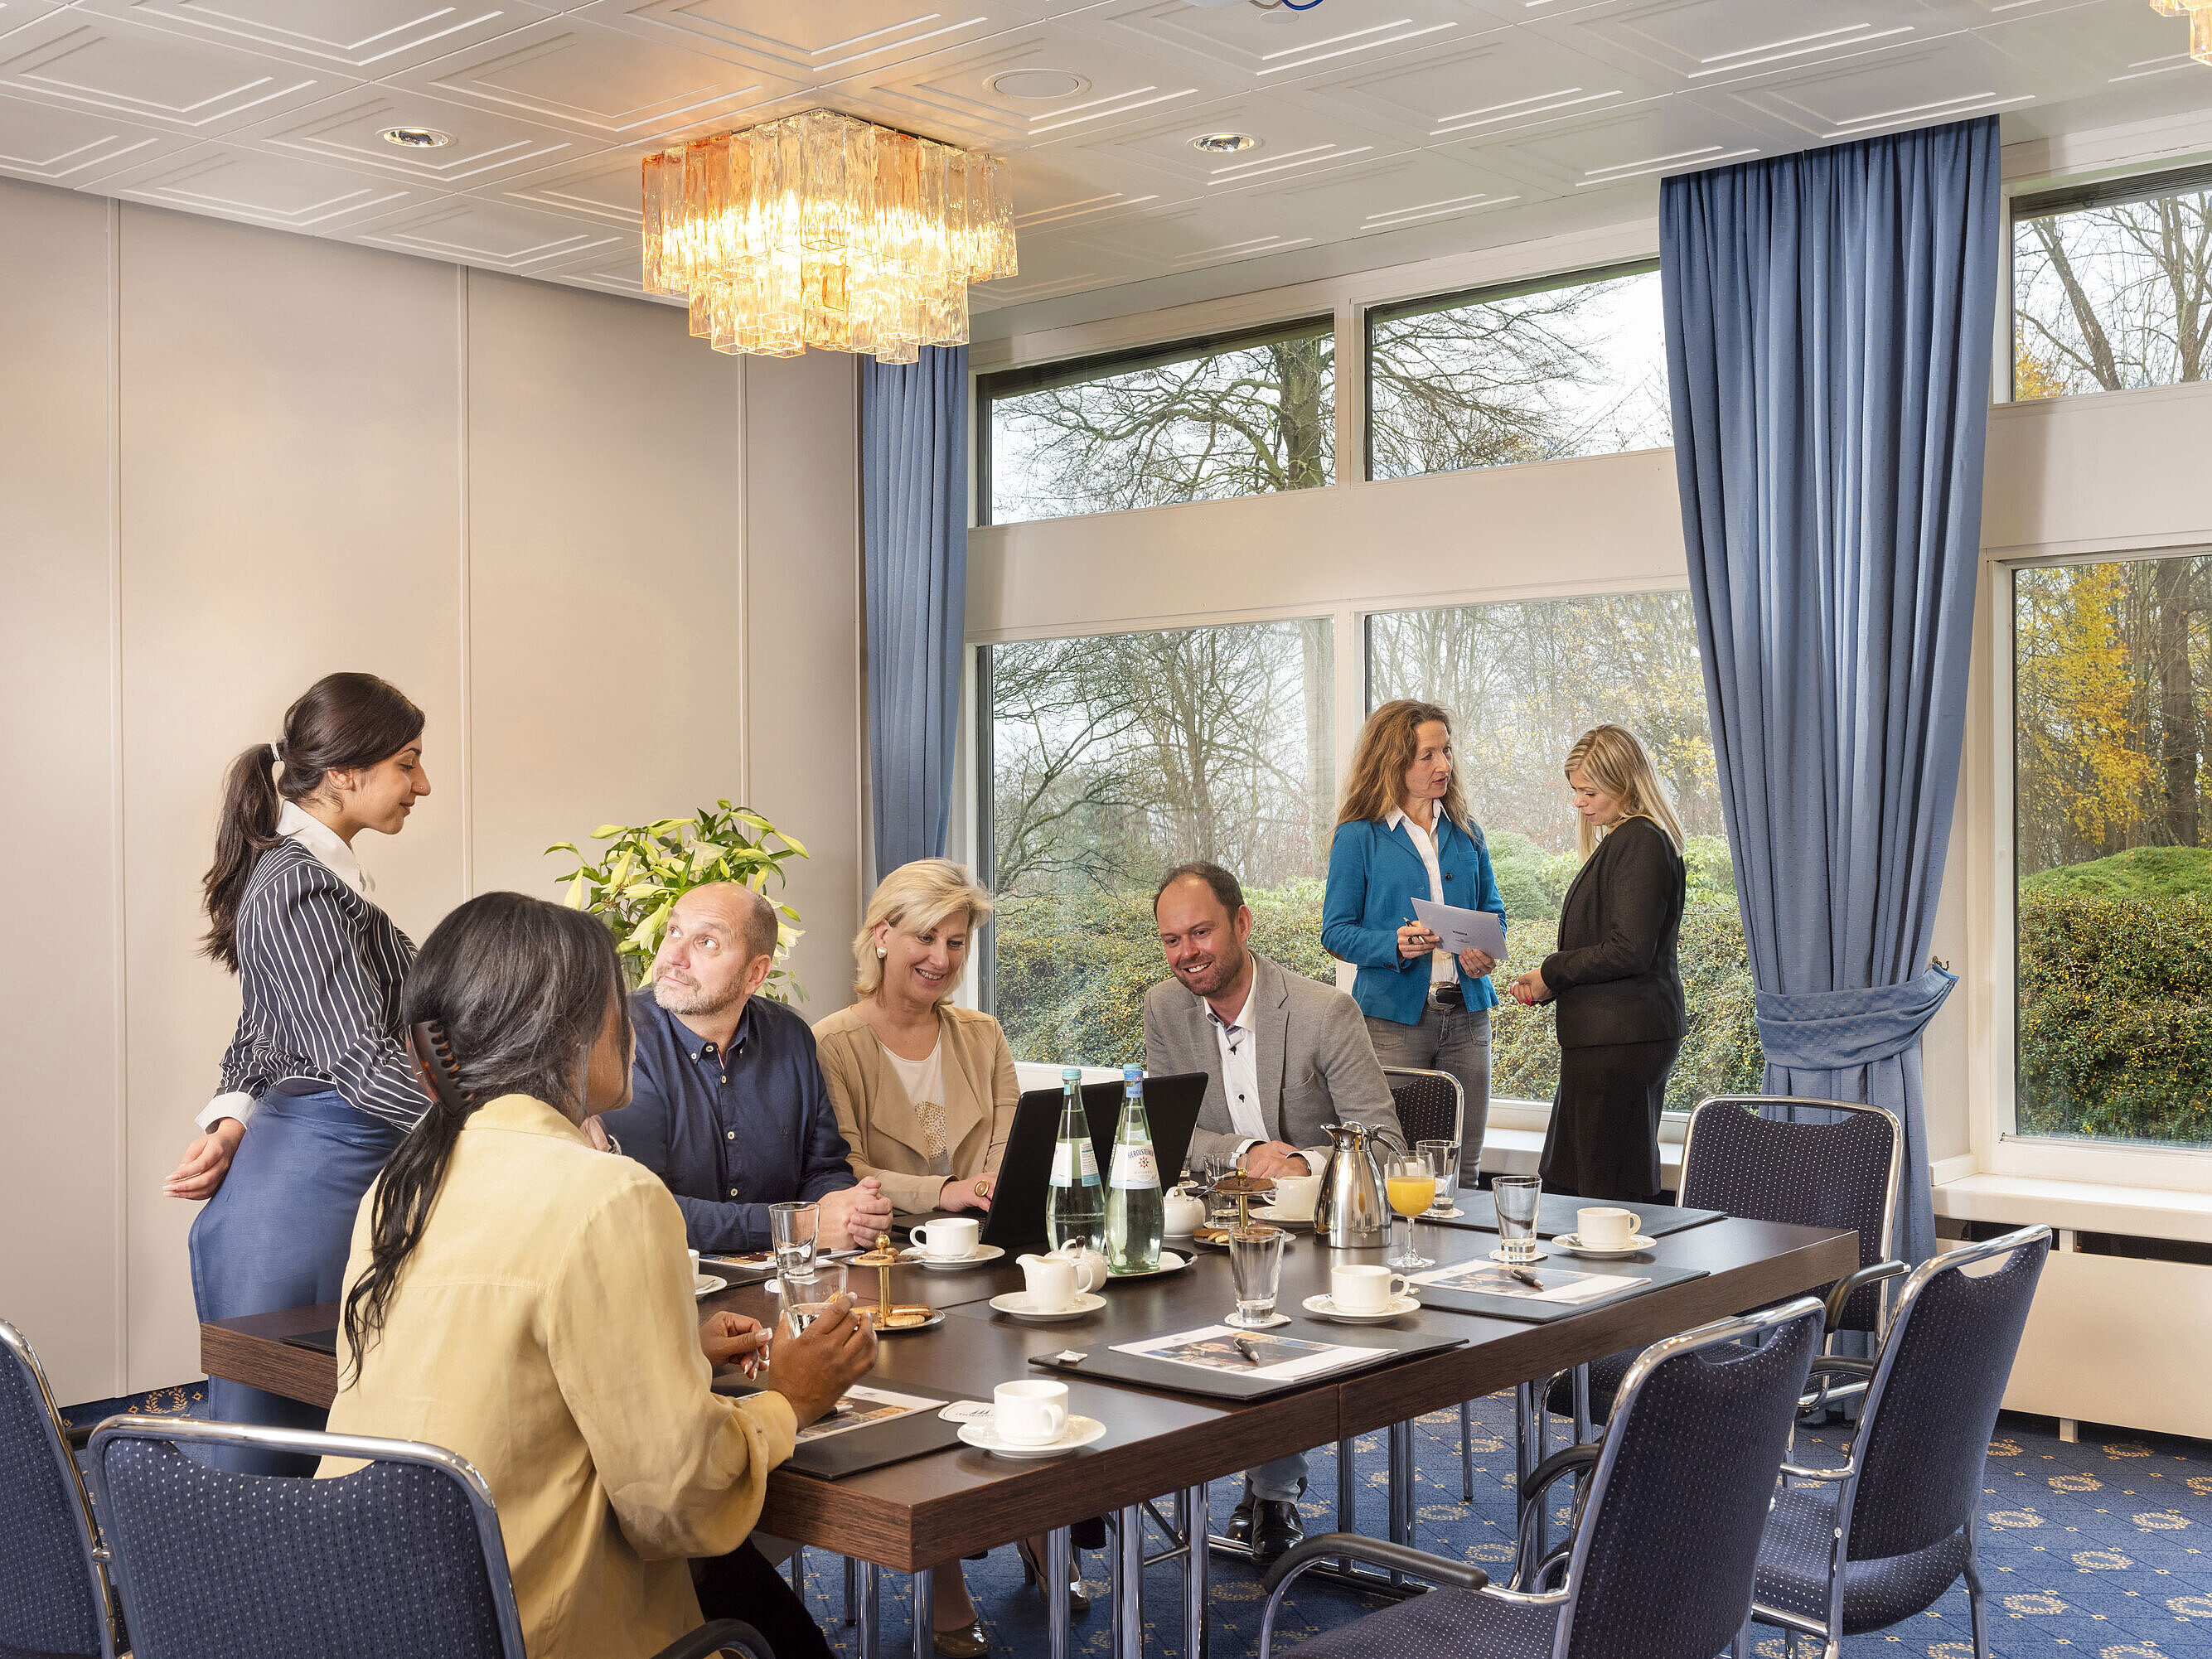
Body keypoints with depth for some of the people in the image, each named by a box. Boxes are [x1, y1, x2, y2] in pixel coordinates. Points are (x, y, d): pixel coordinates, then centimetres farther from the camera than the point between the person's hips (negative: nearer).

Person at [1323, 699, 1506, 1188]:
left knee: (1462, 1164, 5)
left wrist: (1487, 952, -2)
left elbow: (1492, 910, 21)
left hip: (1466, 1014, 4)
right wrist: (1396, 945, -22)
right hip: (1394, 1018, -4)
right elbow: (1337, 931, -3)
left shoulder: (1466, 833, 13)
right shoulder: (1359, 836, -1)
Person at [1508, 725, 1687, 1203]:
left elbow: (1630, 951, -21)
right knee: (1562, 1182, 13)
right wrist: (1542, 984, 9)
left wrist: (1553, 973, -9)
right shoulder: (1621, 841, 19)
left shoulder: (1640, 842, -13)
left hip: (1619, 1042, -11)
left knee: (1609, 1190, -7)